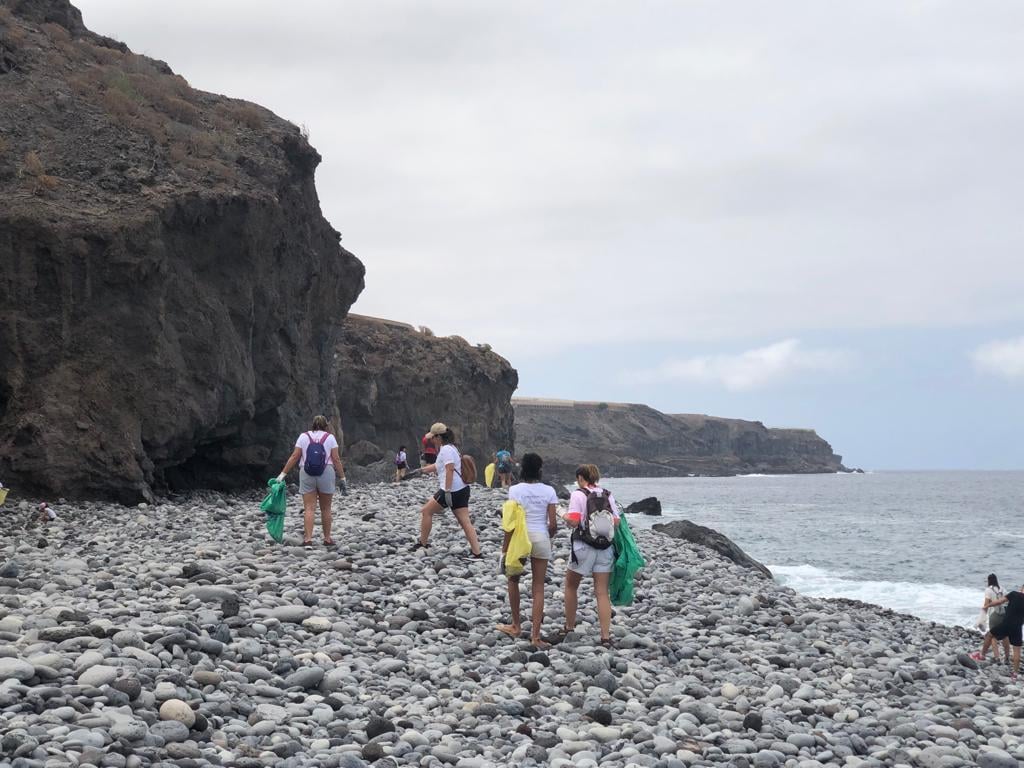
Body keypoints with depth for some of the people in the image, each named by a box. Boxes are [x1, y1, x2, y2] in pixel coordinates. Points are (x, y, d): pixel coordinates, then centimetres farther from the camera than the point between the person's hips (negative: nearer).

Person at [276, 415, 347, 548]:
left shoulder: (304, 436, 7)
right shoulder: (330, 437, 4)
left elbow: (294, 457, 0)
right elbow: (336, 459, -2)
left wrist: (283, 474, 2)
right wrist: (342, 478, 2)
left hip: (306, 475, 0)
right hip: (326, 475, 0)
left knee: (309, 508, -2)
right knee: (326, 508, 11)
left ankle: (308, 539, -13)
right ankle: (327, 539, 17)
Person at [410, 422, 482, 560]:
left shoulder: (446, 449, -10)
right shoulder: (449, 448, 21)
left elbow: (450, 470, -22)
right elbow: (437, 466, 34)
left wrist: (447, 491, -26)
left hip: (452, 490, -9)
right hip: (462, 489, 9)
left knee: (426, 511, 7)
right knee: (465, 522, 3)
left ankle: (423, 542, 15)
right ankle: (477, 553, -5)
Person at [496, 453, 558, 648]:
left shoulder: (515, 490, -7)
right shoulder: (549, 491, -2)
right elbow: (552, 524, -2)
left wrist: (505, 547, -1)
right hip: (541, 538, 1)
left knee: (513, 580, 21)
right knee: (538, 588, 5)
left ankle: (516, 626, 26)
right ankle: (535, 635, 0)